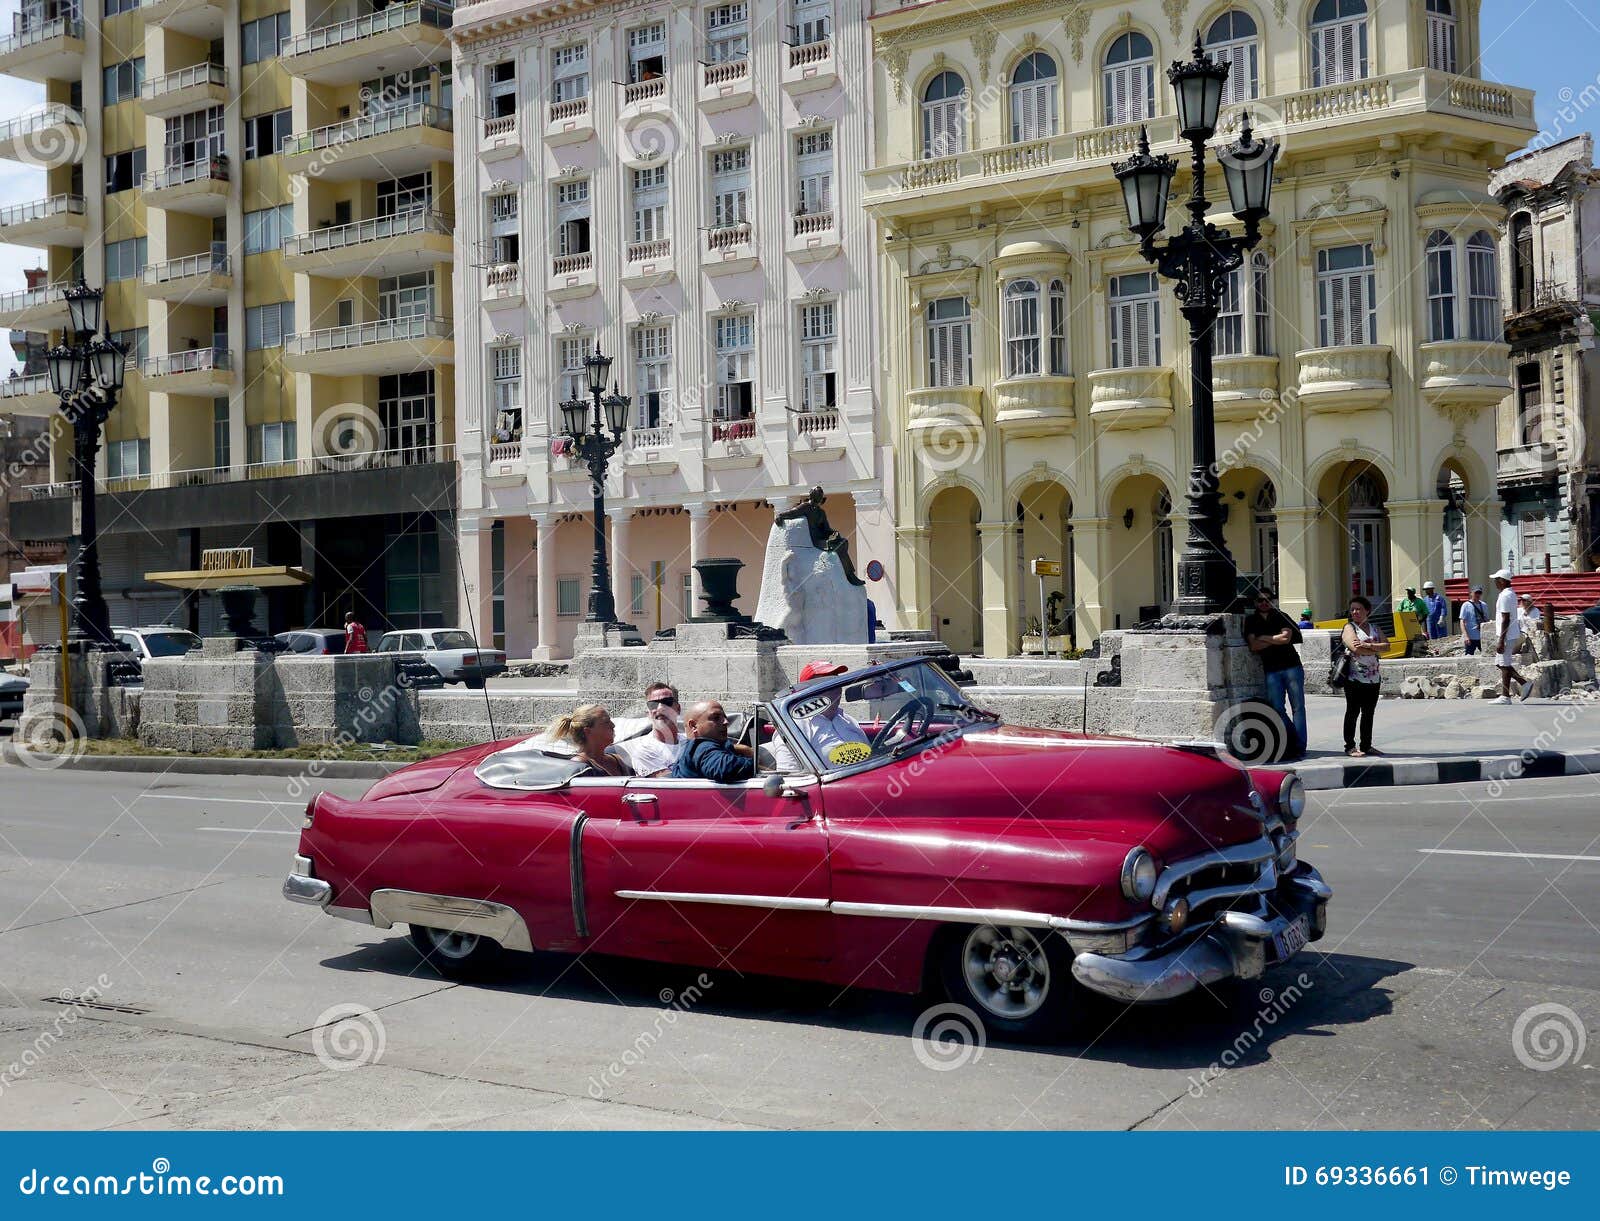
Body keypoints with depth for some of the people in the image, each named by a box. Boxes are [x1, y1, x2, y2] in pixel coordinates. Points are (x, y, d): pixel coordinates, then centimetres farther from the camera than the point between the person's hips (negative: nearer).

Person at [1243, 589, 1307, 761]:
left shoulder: (1281, 617, 8)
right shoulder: (1251, 621, 10)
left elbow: (1286, 637, -9)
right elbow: (1253, 646, -2)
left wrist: (1264, 638, -2)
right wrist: (1276, 640, -3)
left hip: (1291, 666, -1)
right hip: (1271, 670, 1)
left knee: (1297, 706, -5)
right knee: (1278, 709, -2)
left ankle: (1299, 746, -4)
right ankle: (1292, 743, 8)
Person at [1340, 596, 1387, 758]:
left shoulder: (1375, 628, 14)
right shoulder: (1349, 628, -2)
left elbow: (1386, 645, -2)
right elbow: (1356, 649, -18)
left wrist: (1368, 645, -16)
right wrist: (1376, 651, -7)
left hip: (1373, 678, 5)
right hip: (1354, 678, -5)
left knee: (1369, 713, 9)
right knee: (1353, 711, -2)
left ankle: (1366, 745, 17)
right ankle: (1350, 746, 4)